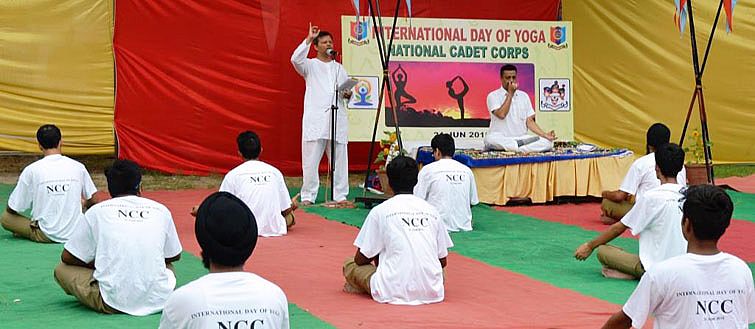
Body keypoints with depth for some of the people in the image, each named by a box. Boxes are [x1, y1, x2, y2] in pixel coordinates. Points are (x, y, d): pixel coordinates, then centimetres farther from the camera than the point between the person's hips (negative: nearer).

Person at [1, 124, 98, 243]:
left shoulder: (31, 170, -9)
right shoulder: (78, 167, -2)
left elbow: (12, 209, -1)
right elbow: (92, 201, 9)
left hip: (46, 235, -3)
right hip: (75, 233, 3)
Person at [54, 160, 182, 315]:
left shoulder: (96, 211, 2)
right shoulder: (161, 210, 6)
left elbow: (68, 258, 9)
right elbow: (174, 256, 19)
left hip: (113, 303, -4)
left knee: (62, 270, 15)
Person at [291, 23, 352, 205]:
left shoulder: (339, 68, 22)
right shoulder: (310, 65, 9)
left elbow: (347, 90, 24)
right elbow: (296, 59, -13)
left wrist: (348, 95, 1)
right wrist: (308, 39, -13)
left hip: (338, 118, 4)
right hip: (315, 119, -4)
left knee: (339, 160, 3)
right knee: (311, 160, -4)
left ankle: (340, 195, 7)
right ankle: (308, 196, 1)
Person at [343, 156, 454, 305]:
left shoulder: (380, 211, 0)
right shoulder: (431, 210, 9)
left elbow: (361, 259, 7)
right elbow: (443, 261, 15)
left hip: (394, 293, -2)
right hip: (432, 292, 2)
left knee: (349, 265, 21)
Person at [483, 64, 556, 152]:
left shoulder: (524, 96, 14)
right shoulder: (493, 96, 0)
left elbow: (529, 121, 10)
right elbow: (501, 115, -17)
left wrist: (545, 135, -5)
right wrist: (510, 94, -11)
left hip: (521, 138, 4)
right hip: (500, 139, -4)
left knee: (547, 142, -20)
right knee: (490, 139, -39)